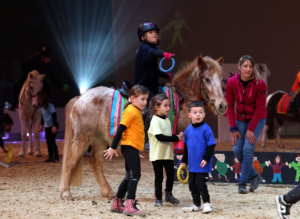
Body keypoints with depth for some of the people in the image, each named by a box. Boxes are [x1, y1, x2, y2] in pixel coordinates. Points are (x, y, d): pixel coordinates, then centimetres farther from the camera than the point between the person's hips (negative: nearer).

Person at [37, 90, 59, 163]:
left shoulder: (49, 105, -19)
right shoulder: (41, 106, 5)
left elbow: (54, 115, -19)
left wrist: (54, 126, -22)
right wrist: (41, 124, 23)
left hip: (52, 126, -8)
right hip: (47, 126, 8)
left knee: (52, 141, -9)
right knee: (48, 141, 8)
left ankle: (56, 157, -3)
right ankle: (51, 157, 15)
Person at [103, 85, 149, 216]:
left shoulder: (137, 112, 17)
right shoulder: (130, 111, -13)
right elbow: (121, 129, -16)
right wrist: (113, 148, -17)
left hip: (132, 148, 10)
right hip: (130, 146, -10)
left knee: (130, 177, 15)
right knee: (135, 175, -15)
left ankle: (117, 204, 22)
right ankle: (130, 206, -20)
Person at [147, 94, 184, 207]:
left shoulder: (167, 120, 12)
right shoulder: (155, 121, -13)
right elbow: (160, 137, -22)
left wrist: (177, 137, -2)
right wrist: (176, 138, -21)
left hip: (168, 153, 7)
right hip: (157, 154, -7)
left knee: (171, 174, 8)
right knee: (159, 176, 1)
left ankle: (168, 194, 26)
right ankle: (158, 199, 11)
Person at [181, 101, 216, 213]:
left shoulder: (206, 129, -12)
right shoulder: (188, 130, 6)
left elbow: (211, 146, -11)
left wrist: (206, 159, -19)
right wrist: (184, 160, 19)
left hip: (202, 165, -6)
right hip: (192, 165, 6)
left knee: (200, 183, -6)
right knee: (192, 184, 11)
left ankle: (207, 203, 8)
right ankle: (196, 205, 22)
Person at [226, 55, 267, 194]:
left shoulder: (260, 84, -21)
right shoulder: (231, 83, -13)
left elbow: (260, 108, -16)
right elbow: (230, 106, -7)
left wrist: (251, 129, -18)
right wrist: (233, 129, -11)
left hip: (257, 118, -3)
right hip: (241, 118, 4)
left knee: (248, 148, -17)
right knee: (237, 149, -5)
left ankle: (242, 183, -8)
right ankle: (254, 177, 15)